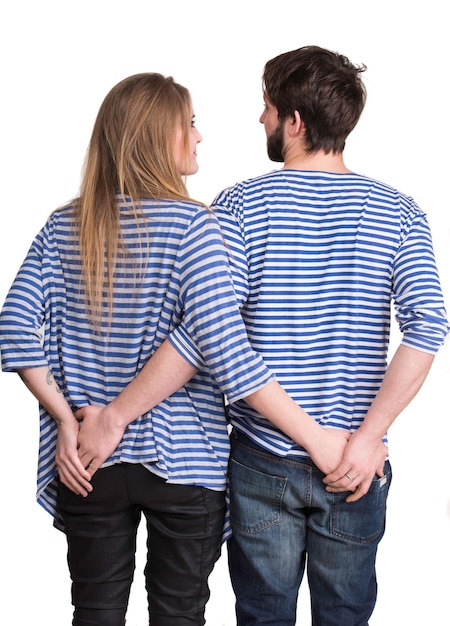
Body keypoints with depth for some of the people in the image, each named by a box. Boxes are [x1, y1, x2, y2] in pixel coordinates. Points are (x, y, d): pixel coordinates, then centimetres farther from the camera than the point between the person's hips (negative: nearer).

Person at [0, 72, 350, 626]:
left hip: (89, 462, 4)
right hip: (181, 464, -3)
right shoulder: (191, 224, -14)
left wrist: (66, 420, -2)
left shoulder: (64, 227, 1)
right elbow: (225, 350, -23)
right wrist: (317, 438, -18)